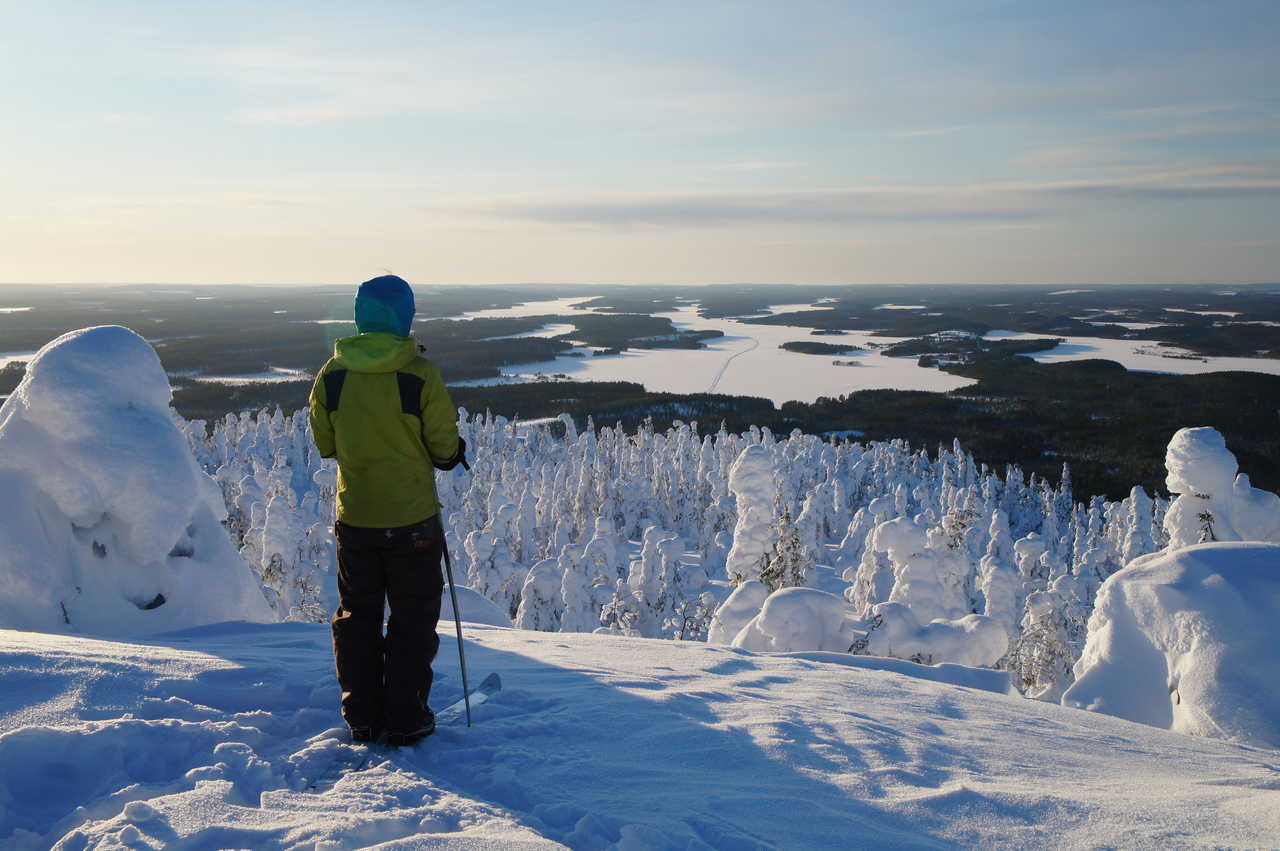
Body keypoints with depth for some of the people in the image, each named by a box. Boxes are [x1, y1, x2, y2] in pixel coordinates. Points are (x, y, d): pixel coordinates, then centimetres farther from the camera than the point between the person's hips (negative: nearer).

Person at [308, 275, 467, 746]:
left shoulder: (332, 374, -5)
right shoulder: (421, 375, -15)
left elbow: (324, 444, 5)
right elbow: (446, 449, -9)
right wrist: (456, 450, 13)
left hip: (353, 518, 3)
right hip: (412, 520, -3)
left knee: (357, 618, 17)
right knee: (413, 620, 11)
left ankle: (362, 718, 24)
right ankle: (405, 720, 15)